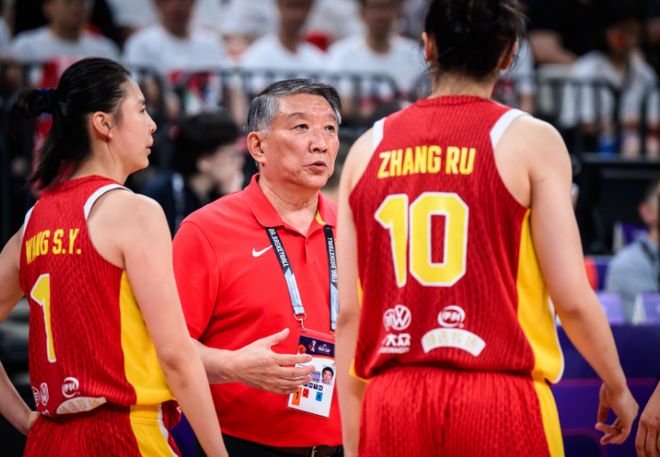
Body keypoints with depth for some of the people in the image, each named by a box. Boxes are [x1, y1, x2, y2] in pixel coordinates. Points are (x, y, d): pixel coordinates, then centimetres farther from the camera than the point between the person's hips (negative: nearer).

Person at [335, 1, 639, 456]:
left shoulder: (369, 149, 10)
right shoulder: (531, 141, -1)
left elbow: (348, 314, 8)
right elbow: (572, 298, -5)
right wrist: (617, 386, 12)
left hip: (393, 403, 4)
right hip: (501, 401, -4)